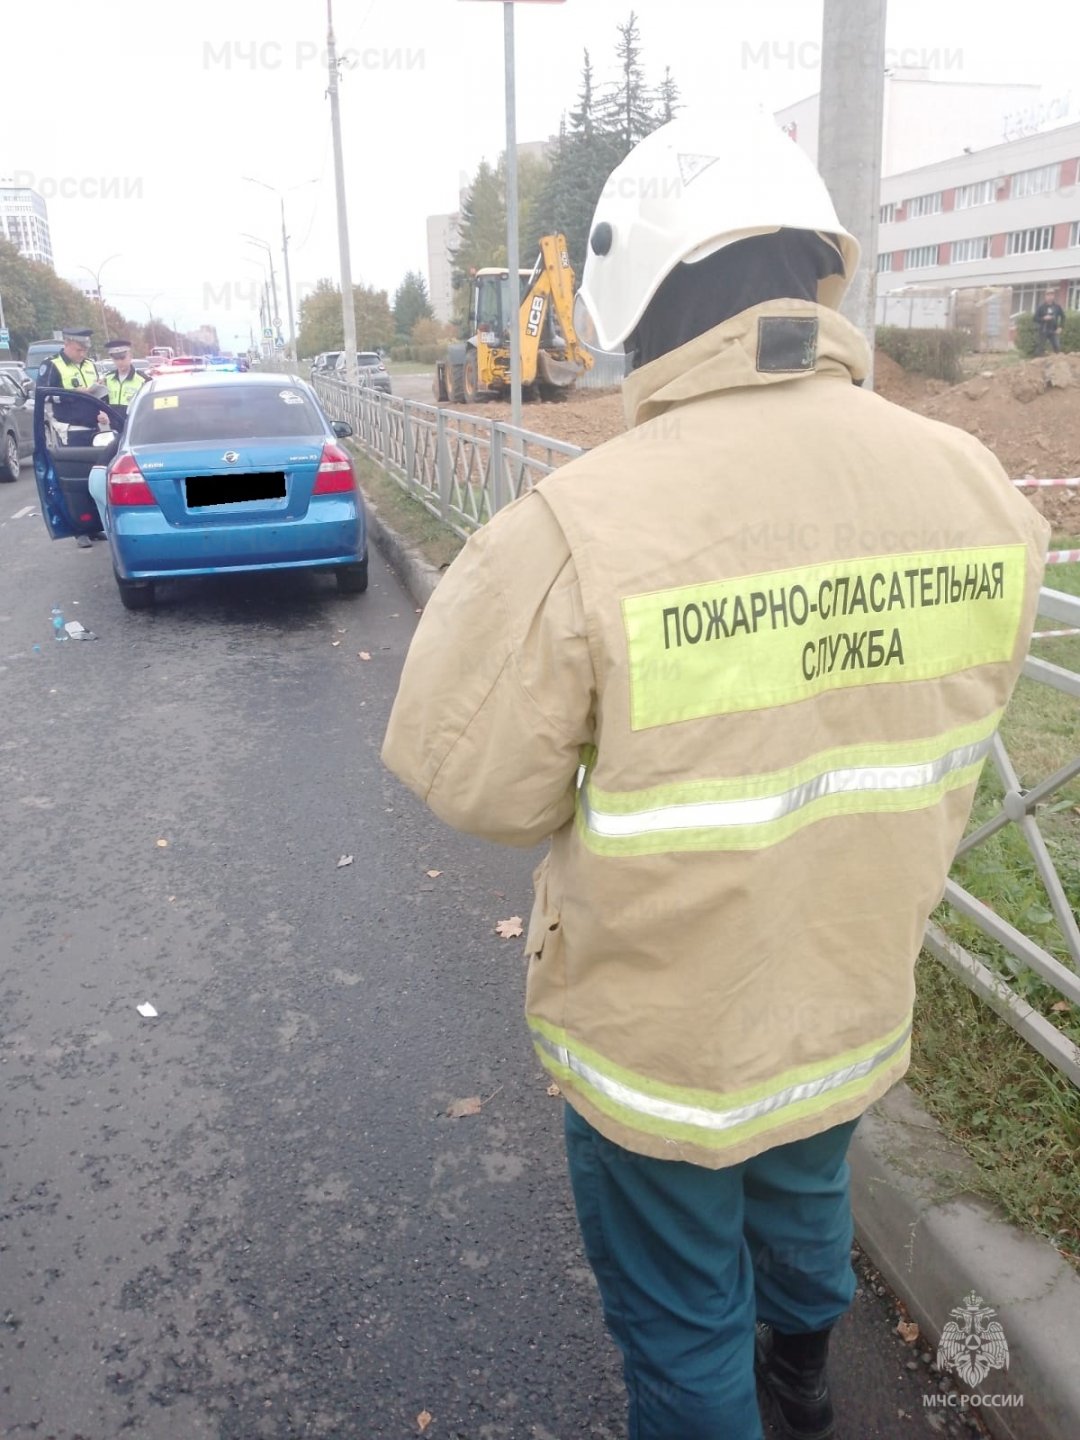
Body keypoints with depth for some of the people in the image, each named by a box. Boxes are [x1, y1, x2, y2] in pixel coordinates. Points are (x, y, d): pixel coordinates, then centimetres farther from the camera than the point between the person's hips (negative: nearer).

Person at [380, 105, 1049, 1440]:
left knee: (682, 1316, 22)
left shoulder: (579, 527, -31)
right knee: (805, 1203, 35)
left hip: (663, 1043, -6)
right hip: (858, 1006, 6)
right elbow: (947, 717, 2)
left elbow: (469, 777, -19)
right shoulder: (977, 489, -13)